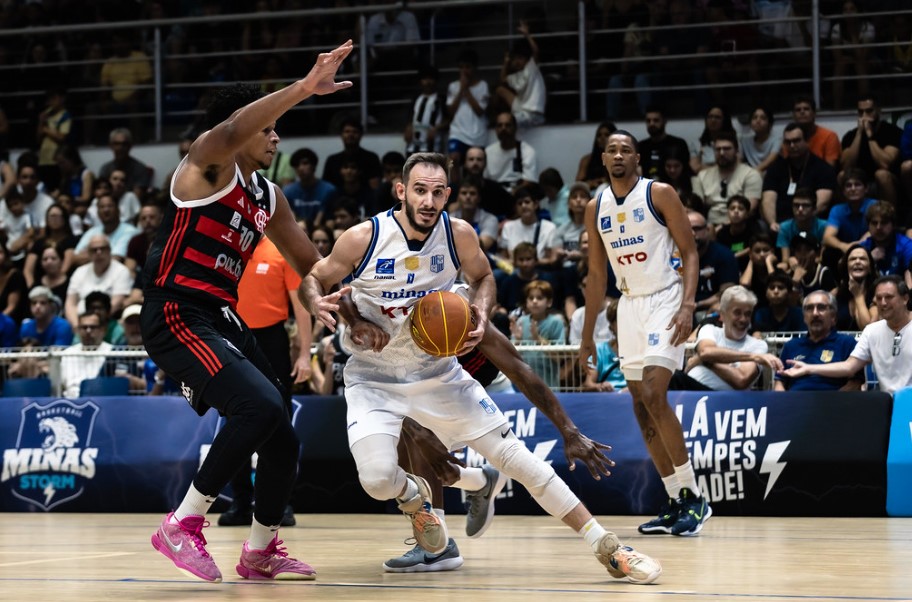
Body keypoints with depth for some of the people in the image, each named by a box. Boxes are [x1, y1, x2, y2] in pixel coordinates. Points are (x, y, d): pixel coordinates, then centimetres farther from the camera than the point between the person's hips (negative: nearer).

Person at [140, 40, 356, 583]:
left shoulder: (269, 198, 17)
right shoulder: (209, 163, -8)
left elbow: (310, 263, 25)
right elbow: (231, 130, -32)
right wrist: (305, 88, -40)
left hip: (225, 321, 9)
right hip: (177, 317, -9)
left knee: (281, 438, 8)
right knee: (261, 406, -26)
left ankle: (262, 551, 28)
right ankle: (183, 525, -17)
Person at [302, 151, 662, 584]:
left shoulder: (459, 235, -11)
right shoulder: (364, 239, -19)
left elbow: (482, 277, 10)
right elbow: (314, 278, -4)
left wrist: (481, 314, -12)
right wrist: (317, 302, -28)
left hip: (438, 373, 2)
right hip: (374, 379, -2)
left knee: (511, 451, -2)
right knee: (377, 479, -25)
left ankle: (607, 547, 4)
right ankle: (414, 498, 16)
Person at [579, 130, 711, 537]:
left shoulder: (659, 194, -7)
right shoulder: (595, 209, 9)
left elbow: (690, 251, -7)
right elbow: (597, 274, 15)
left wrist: (688, 305, -20)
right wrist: (587, 335, 14)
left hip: (664, 301, -6)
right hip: (629, 305, 6)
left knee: (654, 396, -19)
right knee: (642, 407, 4)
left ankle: (693, 497, -11)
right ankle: (674, 504, 10)